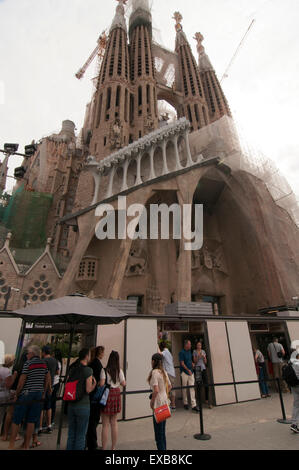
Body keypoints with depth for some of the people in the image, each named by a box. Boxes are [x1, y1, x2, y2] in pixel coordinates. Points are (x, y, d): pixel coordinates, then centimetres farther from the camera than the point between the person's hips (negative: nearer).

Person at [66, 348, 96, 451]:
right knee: (81, 435, 10)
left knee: (71, 434, 21)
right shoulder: (88, 370, -17)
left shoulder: (72, 369, 2)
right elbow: (88, 390, -19)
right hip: (83, 406, -6)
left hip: (71, 405, 6)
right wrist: (94, 383, 0)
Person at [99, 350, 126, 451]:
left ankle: (104, 448, 15)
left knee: (105, 424, 8)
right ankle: (113, 447, 29)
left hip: (106, 395, -4)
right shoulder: (119, 371, -2)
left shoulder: (104, 370, -13)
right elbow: (123, 384, 3)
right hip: (116, 394, 4)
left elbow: (101, 384, -18)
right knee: (114, 422, 17)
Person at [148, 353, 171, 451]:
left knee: (158, 429, 6)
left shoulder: (154, 372, -20)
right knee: (162, 429, 22)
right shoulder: (164, 372, 4)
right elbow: (169, 386, 15)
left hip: (158, 404, -8)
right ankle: (164, 447, 33)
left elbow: (156, 390, -26)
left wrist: (152, 402, -14)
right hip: (165, 402, 8)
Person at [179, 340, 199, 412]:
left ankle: (193, 405, 4)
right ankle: (185, 403, 23)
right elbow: (182, 363, -15)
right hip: (184, 372, -6)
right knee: (184, 388, 7)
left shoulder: (189, 351, 8)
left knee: (192, 388, 2)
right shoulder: (182, 352, -14)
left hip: (191, 372, 6)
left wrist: (192, 363, 5)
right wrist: (188, 370, -19)